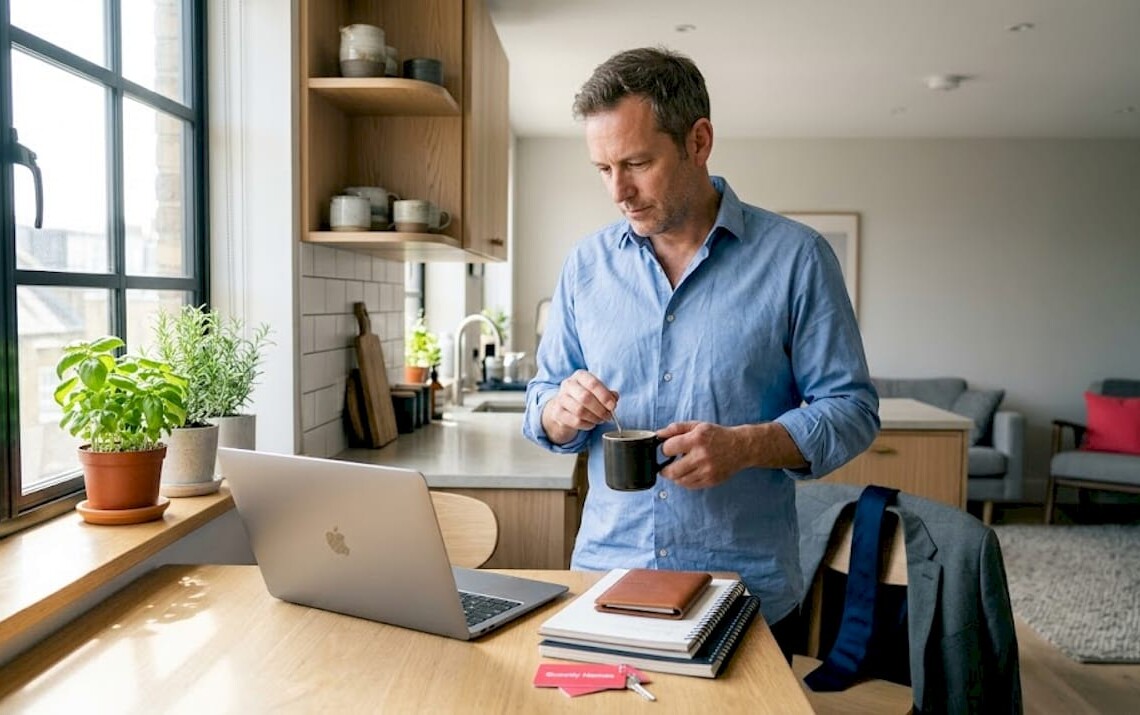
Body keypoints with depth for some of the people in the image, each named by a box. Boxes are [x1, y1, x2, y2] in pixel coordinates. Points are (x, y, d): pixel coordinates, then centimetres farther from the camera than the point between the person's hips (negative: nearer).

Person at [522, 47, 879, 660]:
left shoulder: (795, 257, -7)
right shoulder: (586, 263, 3)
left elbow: (851, 408, -6)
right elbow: (543, 414, 8)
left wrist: (745, 444, -22)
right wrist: (563, 410, -16)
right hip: (605, 571, 3)